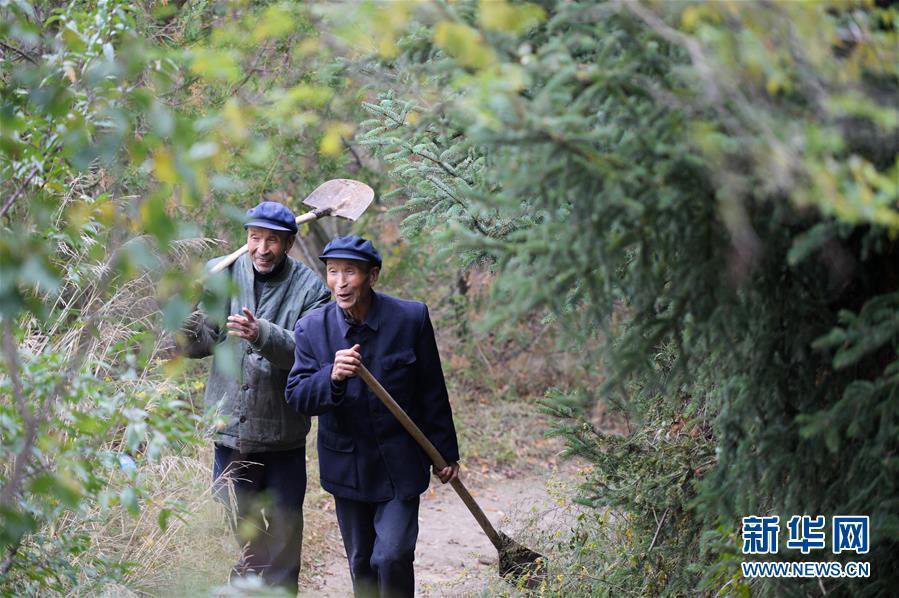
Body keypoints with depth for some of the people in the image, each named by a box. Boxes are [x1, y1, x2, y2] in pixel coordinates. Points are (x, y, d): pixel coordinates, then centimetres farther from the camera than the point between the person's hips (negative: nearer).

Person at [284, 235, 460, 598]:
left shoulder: (411, 318, -11)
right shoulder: (312, 328, -8)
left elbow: (432, 391, -2)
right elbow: (297, 397, -13)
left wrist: (446, 453, 5)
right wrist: (332, 376, -33)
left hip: (399, 465, -2)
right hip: (347, 466, 2)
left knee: (392, 557, -14)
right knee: (360, 564, 14)